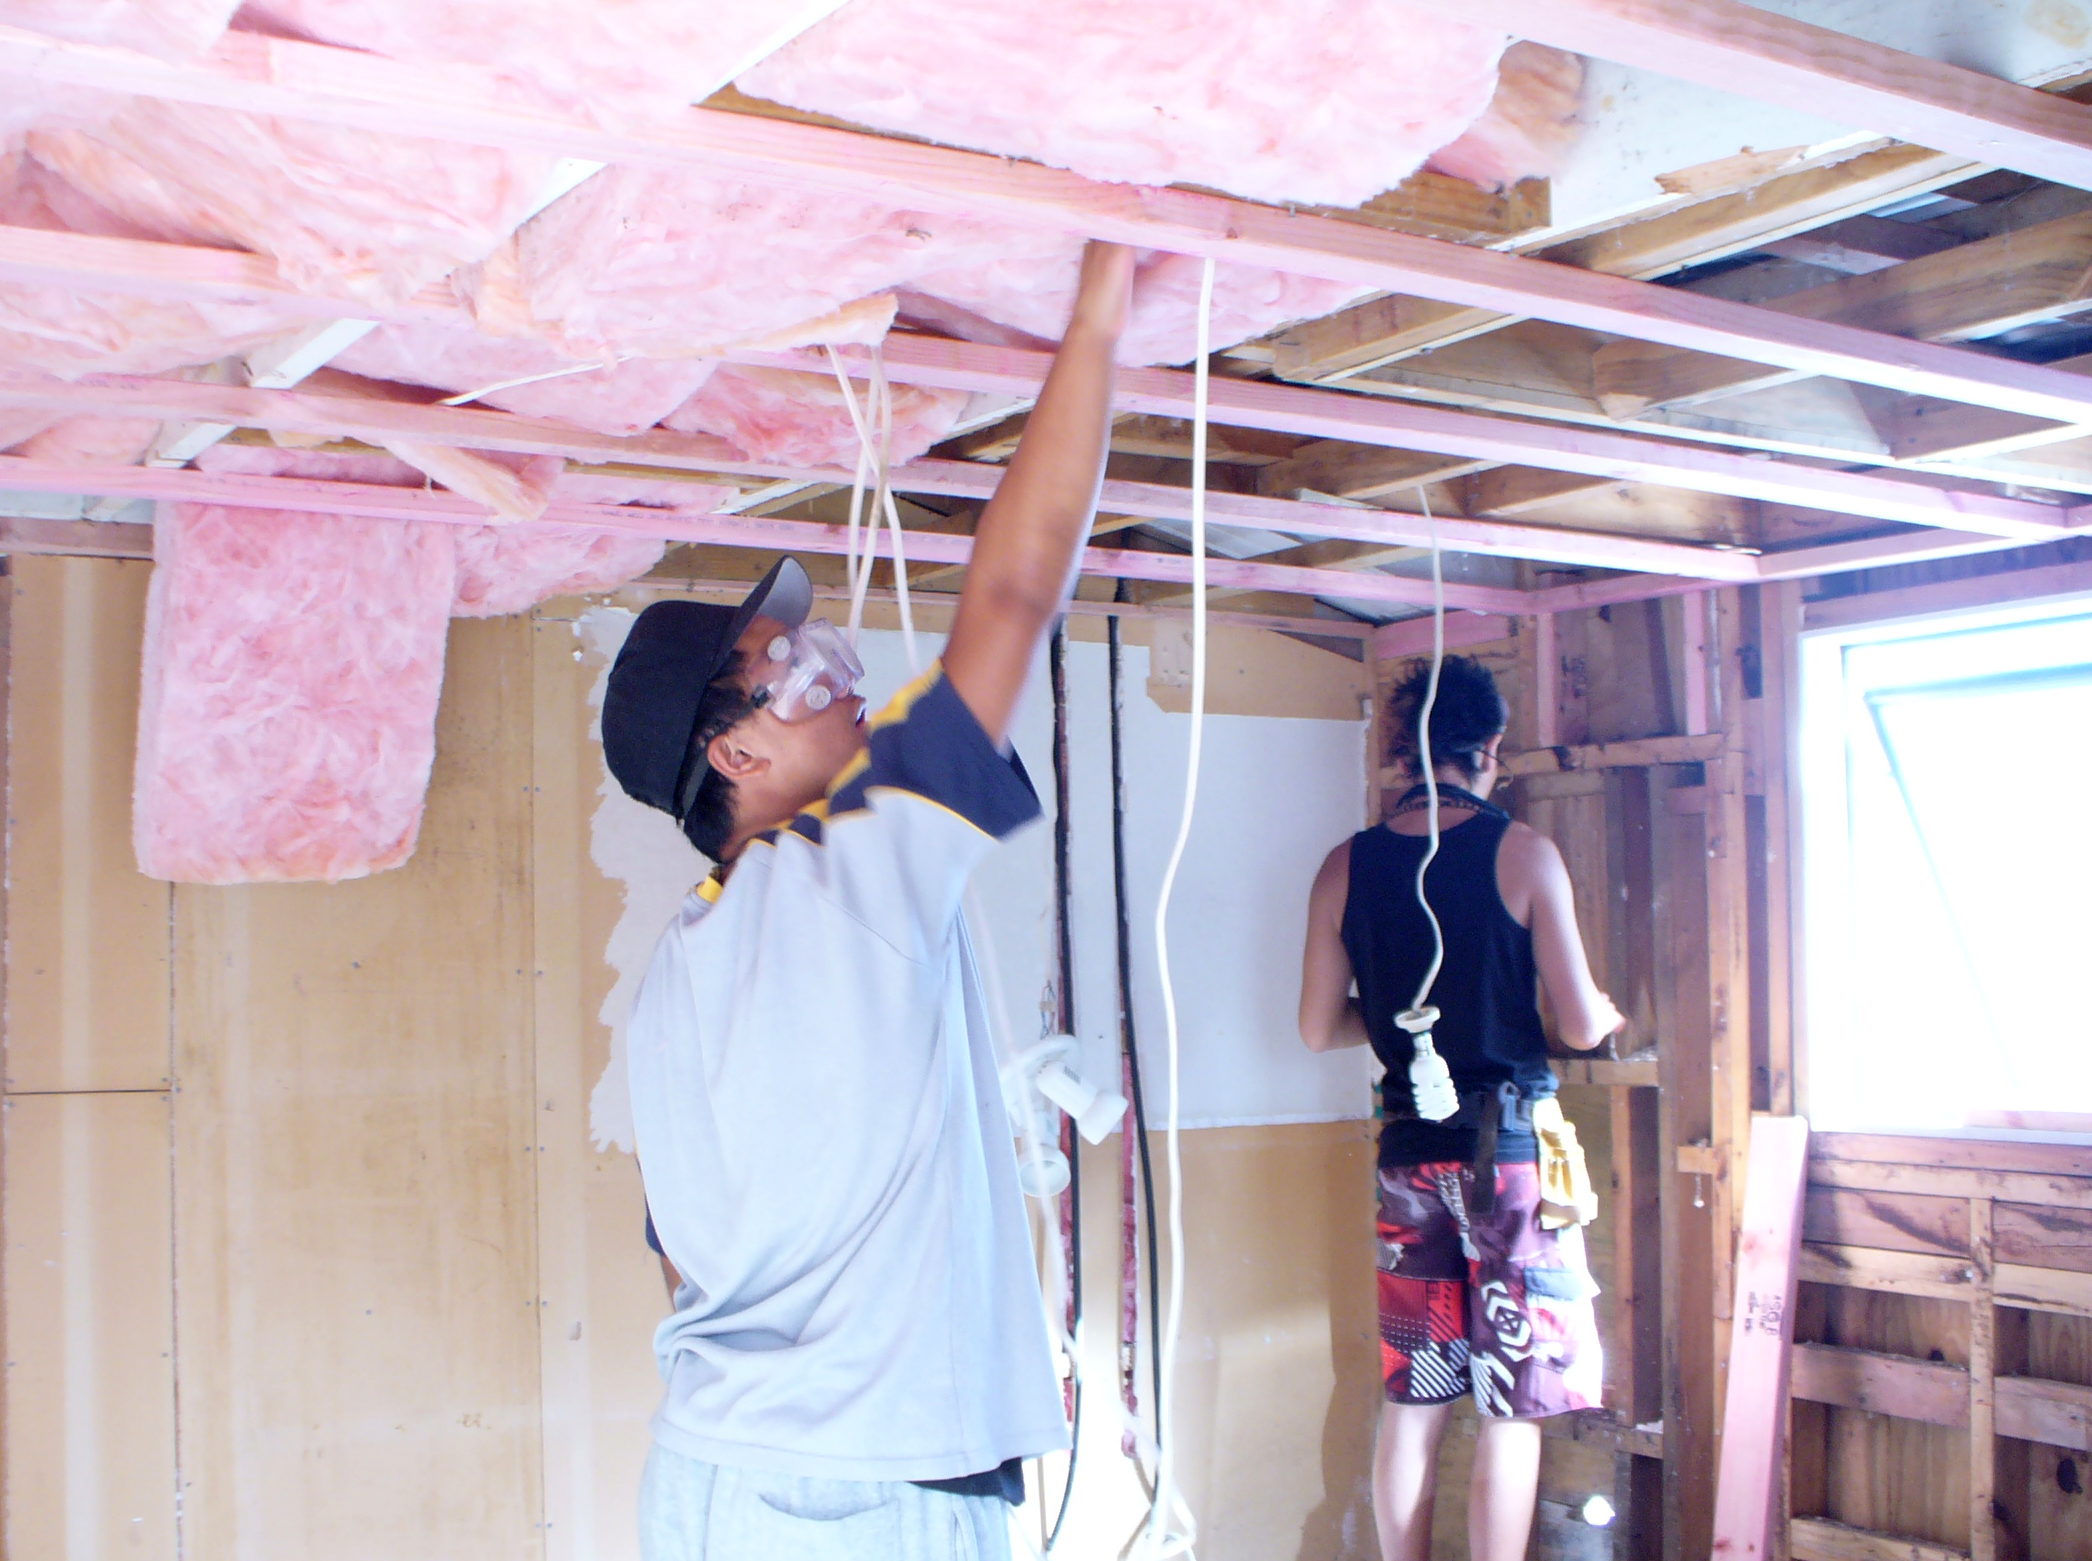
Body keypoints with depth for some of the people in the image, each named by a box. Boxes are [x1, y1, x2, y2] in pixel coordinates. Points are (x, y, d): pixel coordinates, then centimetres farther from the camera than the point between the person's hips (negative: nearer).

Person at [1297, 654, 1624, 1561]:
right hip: (1511, 1150, -4)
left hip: (1409, 1156, 4)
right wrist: (1608, 1014, 14)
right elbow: (1579, 1024, -8)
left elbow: (1319, 1029, 6)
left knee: (1412, 1404, 12)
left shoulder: (1347, 866, 2)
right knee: (1513, 1414, 3)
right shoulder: (1521, 852, -8)